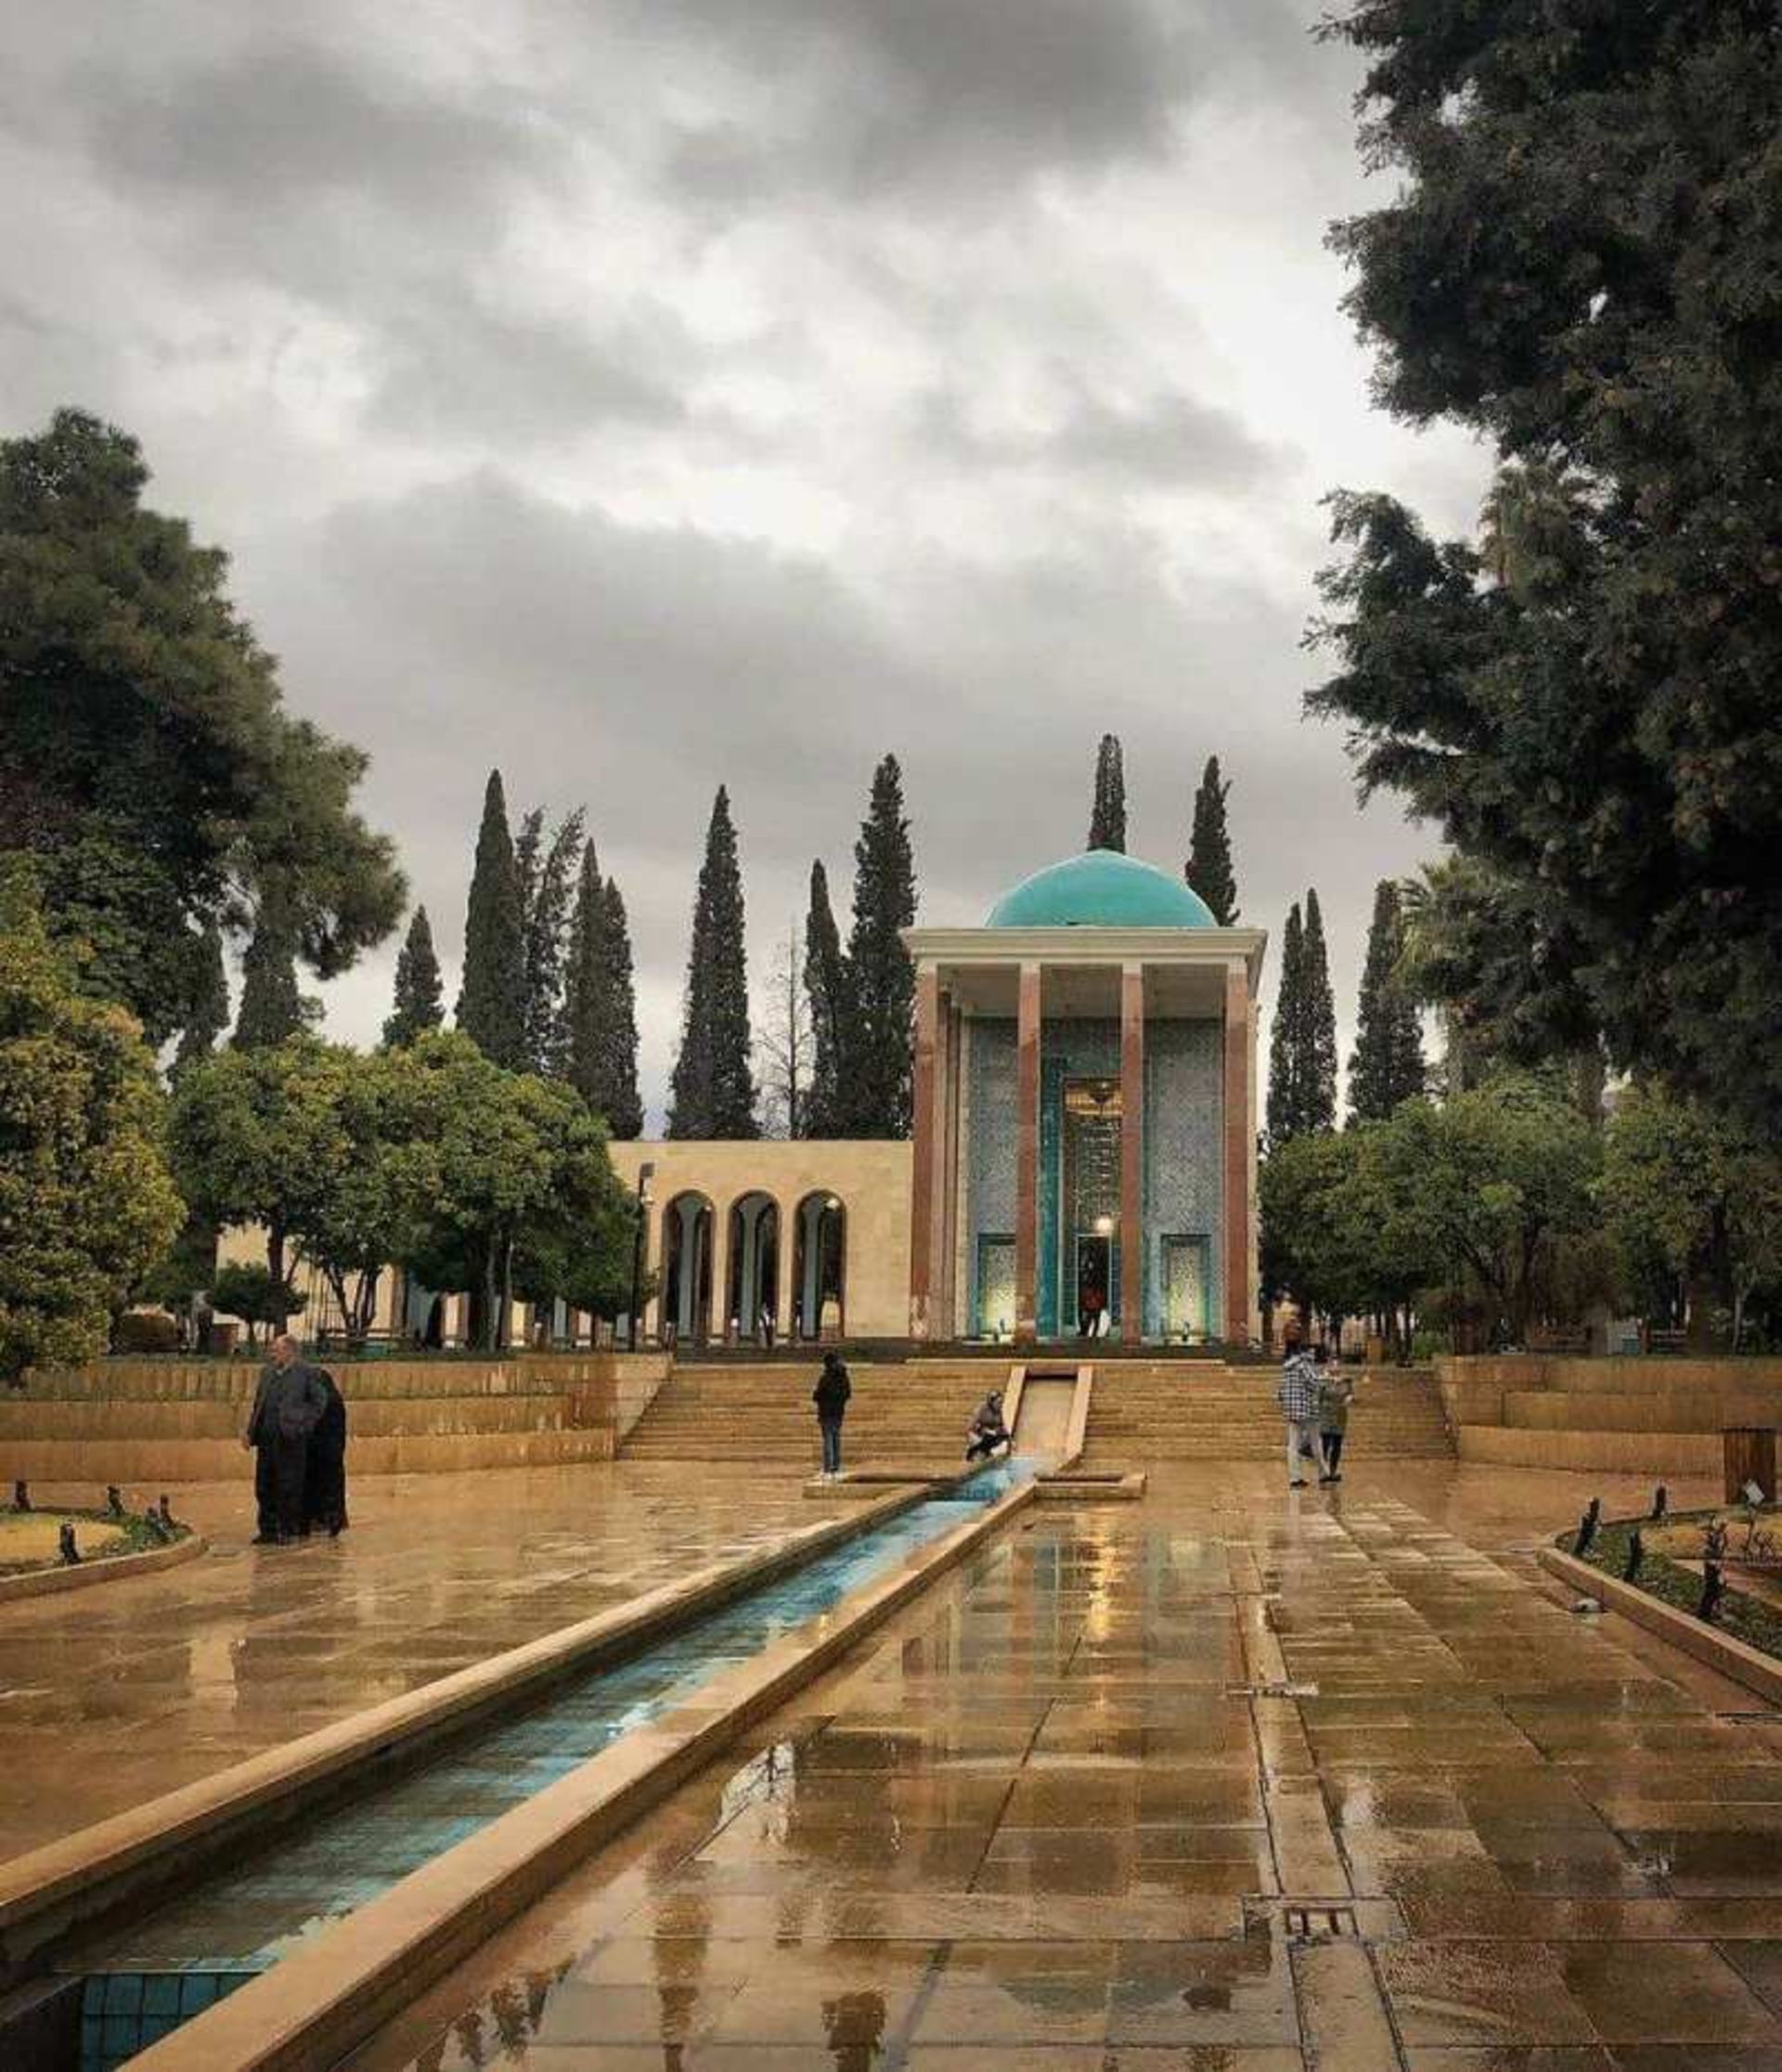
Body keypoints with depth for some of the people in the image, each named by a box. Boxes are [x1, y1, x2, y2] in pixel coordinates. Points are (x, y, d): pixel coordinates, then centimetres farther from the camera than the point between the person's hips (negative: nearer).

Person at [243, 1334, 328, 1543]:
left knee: (288, 1488, 0)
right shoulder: (266, 1372, 13)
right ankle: (268, 1530, 19)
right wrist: (249, 1431, 9)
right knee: (263, 1487, 9)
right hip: (266, 1438, 6)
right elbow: (257, 1404, 17)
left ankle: (287, 1530, 10)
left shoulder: (306, 1374, -4)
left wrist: (303, 1425, -7)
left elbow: (320, 1402, -1)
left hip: (290, 1439, -6)